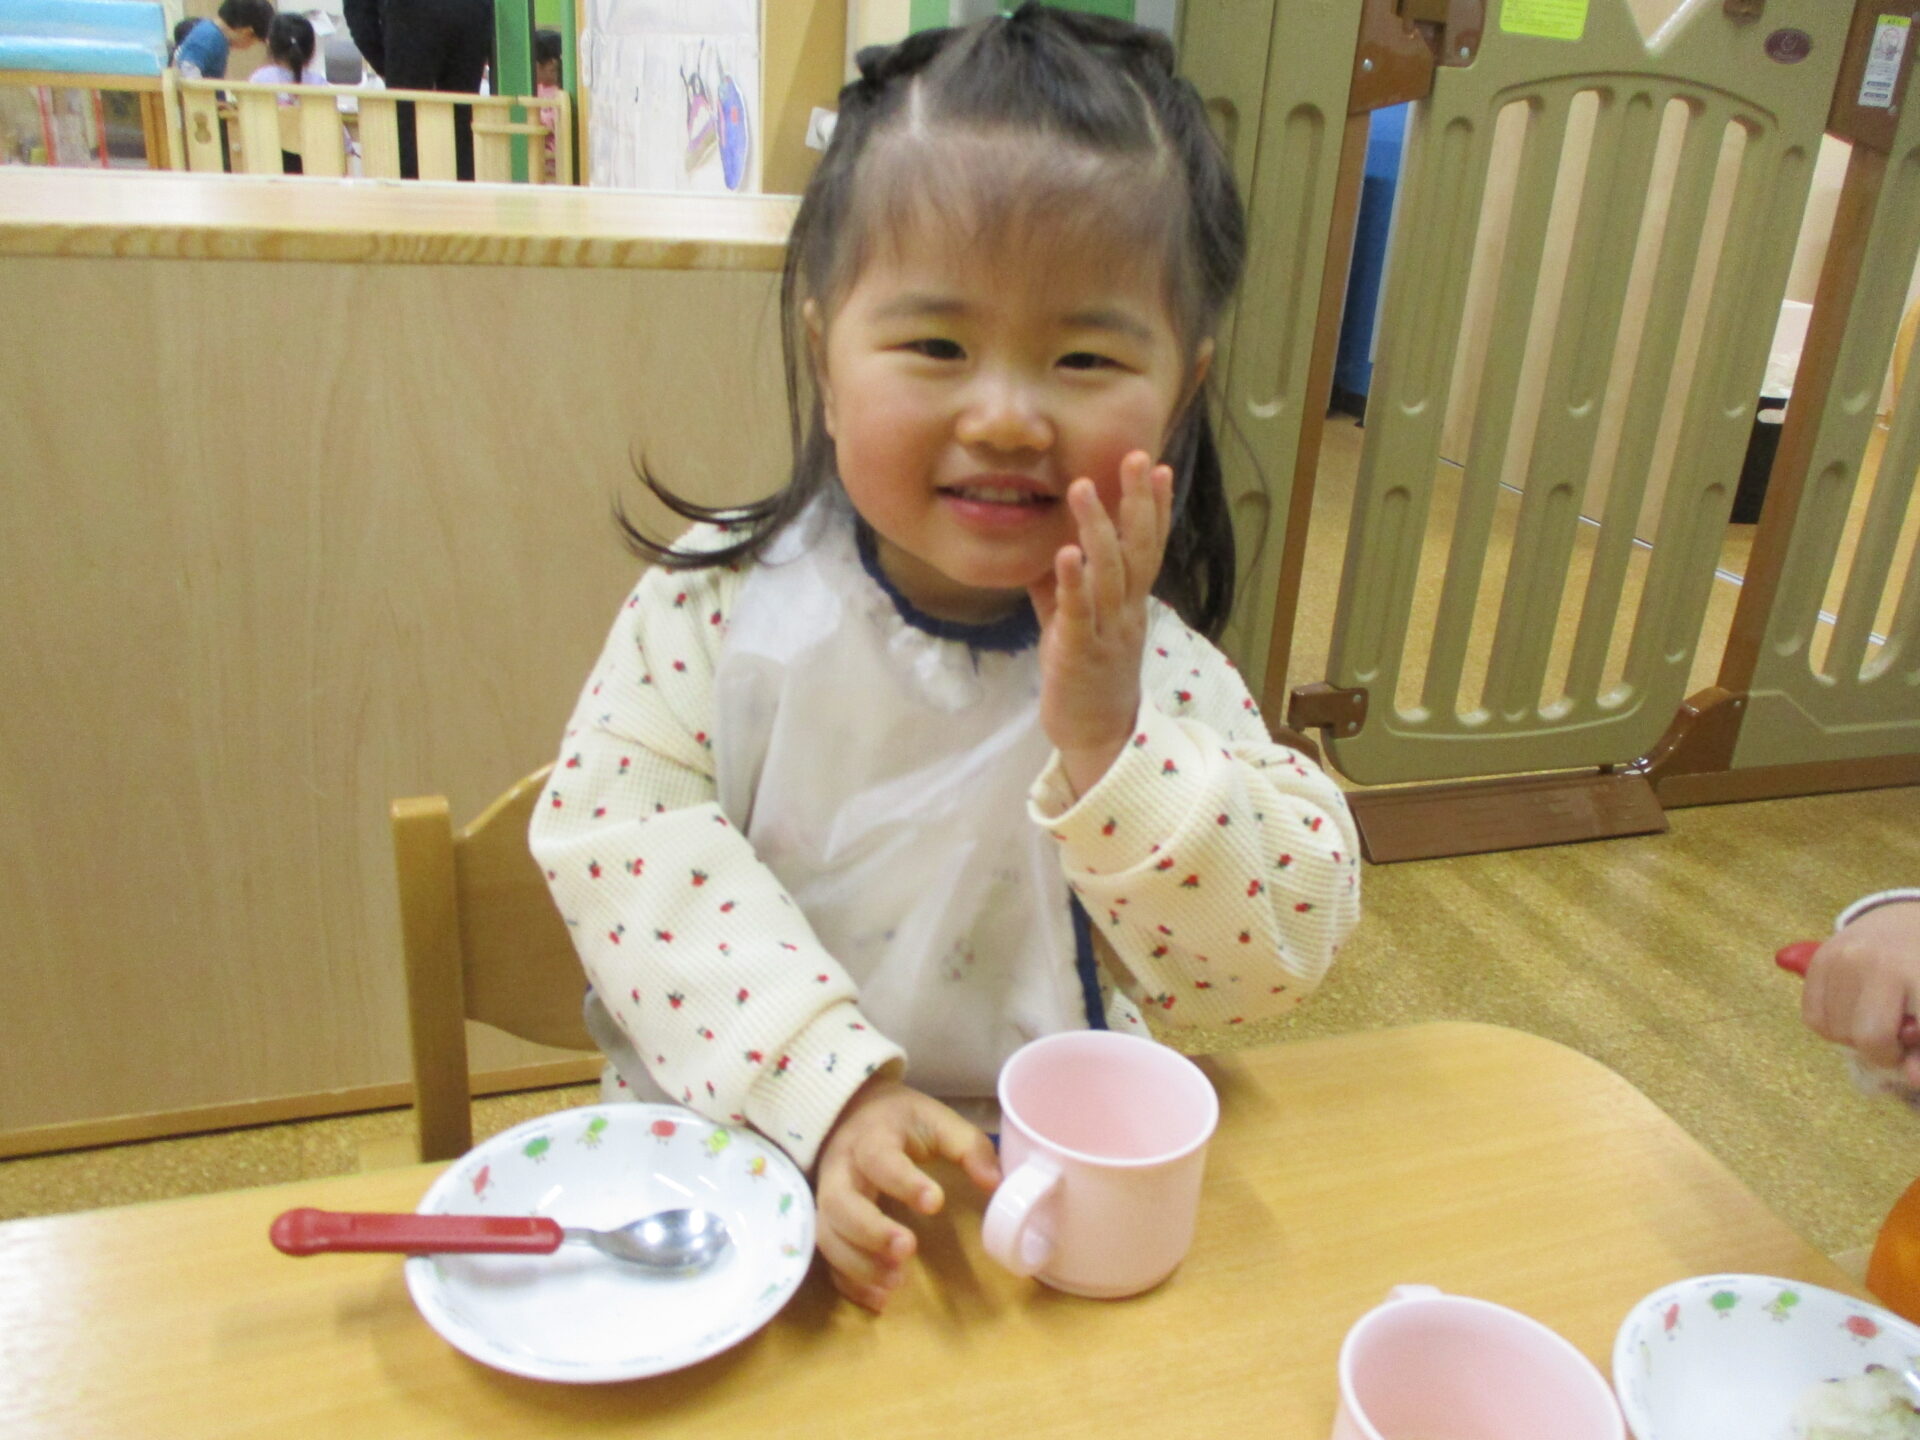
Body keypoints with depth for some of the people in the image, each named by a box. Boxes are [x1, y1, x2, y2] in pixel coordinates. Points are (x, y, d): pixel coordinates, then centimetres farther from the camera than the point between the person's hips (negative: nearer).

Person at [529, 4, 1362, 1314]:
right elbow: (621, 828, -14)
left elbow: (1280, 954, -11)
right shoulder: (728, 597, -10)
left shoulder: (1148, 670, -9)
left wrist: (1109, 741, -25)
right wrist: (828, 1086, -23)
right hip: (736, 1147, 0)